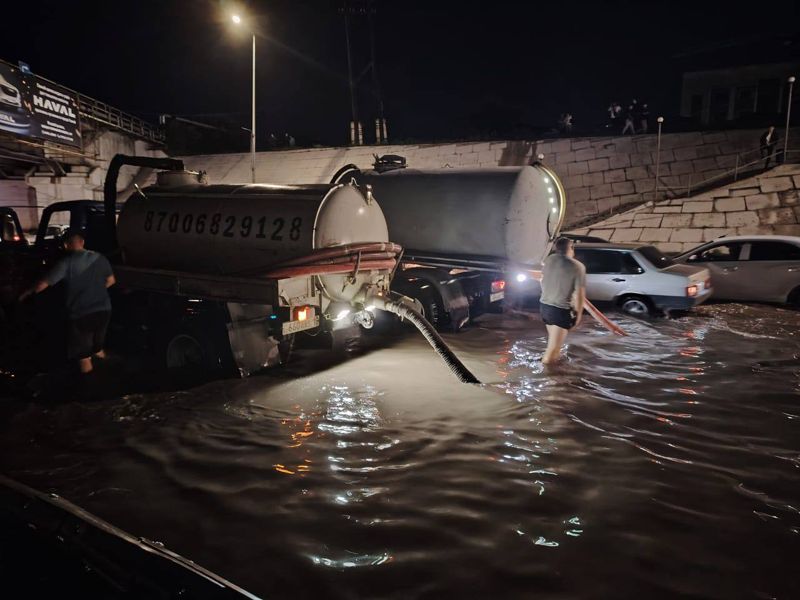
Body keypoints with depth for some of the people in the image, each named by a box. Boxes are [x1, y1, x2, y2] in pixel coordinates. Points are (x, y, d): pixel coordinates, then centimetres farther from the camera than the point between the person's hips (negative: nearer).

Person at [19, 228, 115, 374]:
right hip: (103, 310, 5)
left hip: (81, 314, -5)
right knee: (98, 348, 27)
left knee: (83, 356, 11)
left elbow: (43, 284, -11)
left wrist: (27, 292, 9)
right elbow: (111, 281, 13)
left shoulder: (66, 263, -13)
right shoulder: (99, 258, 1)